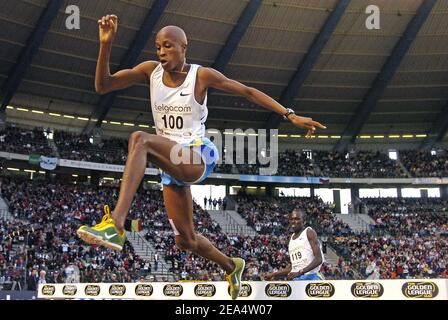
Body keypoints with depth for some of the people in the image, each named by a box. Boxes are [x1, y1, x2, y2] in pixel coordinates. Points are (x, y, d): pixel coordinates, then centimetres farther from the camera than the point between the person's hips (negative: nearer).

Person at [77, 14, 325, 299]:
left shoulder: (201, 75, -7)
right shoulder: (151, 71, 2)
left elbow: (248, 92, -1)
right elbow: (103, 86, -3)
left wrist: (291, 115, -7)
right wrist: (106, 44, -18)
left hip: (199, 156, -6)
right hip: (172, 164, 6)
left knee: (140, 139, -34)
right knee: (186, 240, 14)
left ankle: (116, 224, -46)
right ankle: (232, 267, 44)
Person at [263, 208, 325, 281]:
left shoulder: (309, 232, -4)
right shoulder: (291, 238, 18)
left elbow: (319, 259, -14)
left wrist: (300, 272, -25)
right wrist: (274, 274, 17)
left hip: (311, 278, -7)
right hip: (296, 280, 7)